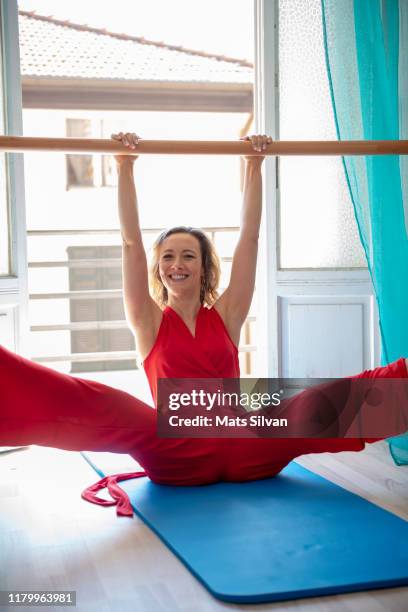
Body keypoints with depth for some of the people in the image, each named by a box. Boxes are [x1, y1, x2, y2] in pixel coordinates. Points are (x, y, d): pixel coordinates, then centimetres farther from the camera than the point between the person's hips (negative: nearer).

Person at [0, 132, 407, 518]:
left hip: (242, 453, 3)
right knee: (100, 405, -33)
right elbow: (131, 243, 0)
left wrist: (254, 168, 5)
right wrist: (125, 169, -4)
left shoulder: (226, 315, 15)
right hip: (176, 460, -3)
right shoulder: (150, 322, 10)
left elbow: (250, 238, 10)